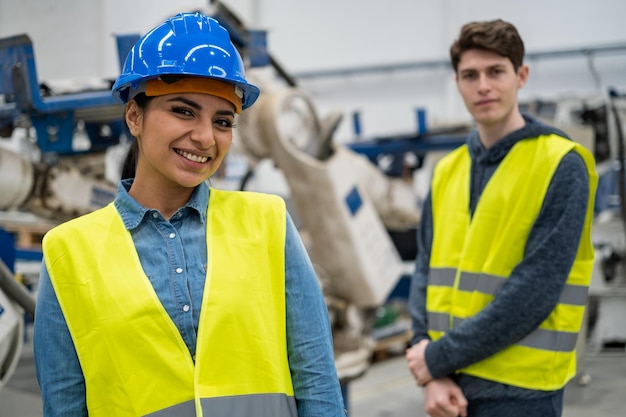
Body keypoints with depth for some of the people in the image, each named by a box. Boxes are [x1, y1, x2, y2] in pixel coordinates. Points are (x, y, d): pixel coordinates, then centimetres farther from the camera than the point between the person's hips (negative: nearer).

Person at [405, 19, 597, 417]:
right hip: (450, 384, 5)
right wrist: (433, 374, -6)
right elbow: (426, 275, 6)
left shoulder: (561, 165, -9)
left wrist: (440, 356, -14)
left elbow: (535, 291, -16)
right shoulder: (447, 171, 8)